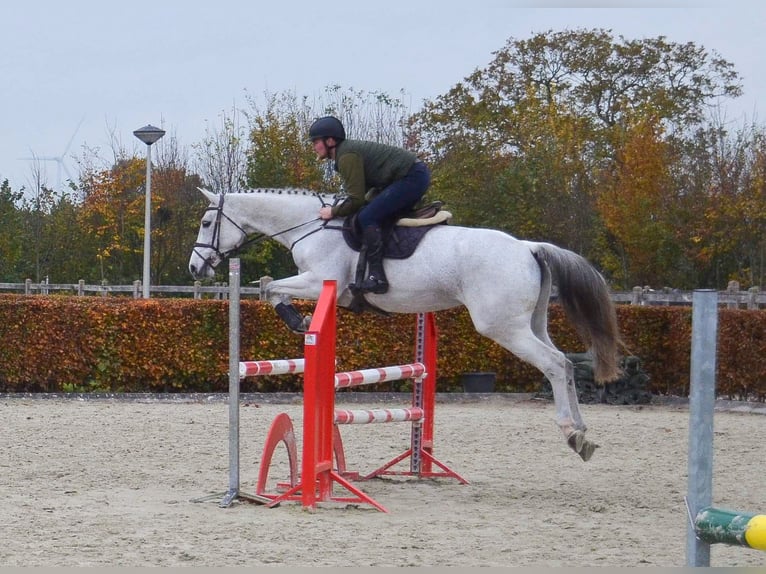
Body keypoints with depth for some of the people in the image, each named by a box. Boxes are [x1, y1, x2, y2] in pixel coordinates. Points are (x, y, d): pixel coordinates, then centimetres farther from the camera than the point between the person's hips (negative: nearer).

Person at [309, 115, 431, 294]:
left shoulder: (347, 157, -13)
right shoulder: (350, 149, 18)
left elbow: (356, 200, -14)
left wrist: (333, 212, 0)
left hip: (411, 178, -11)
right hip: (418, 174, 11)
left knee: (367, 217, -16)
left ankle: (376, 277, -21)